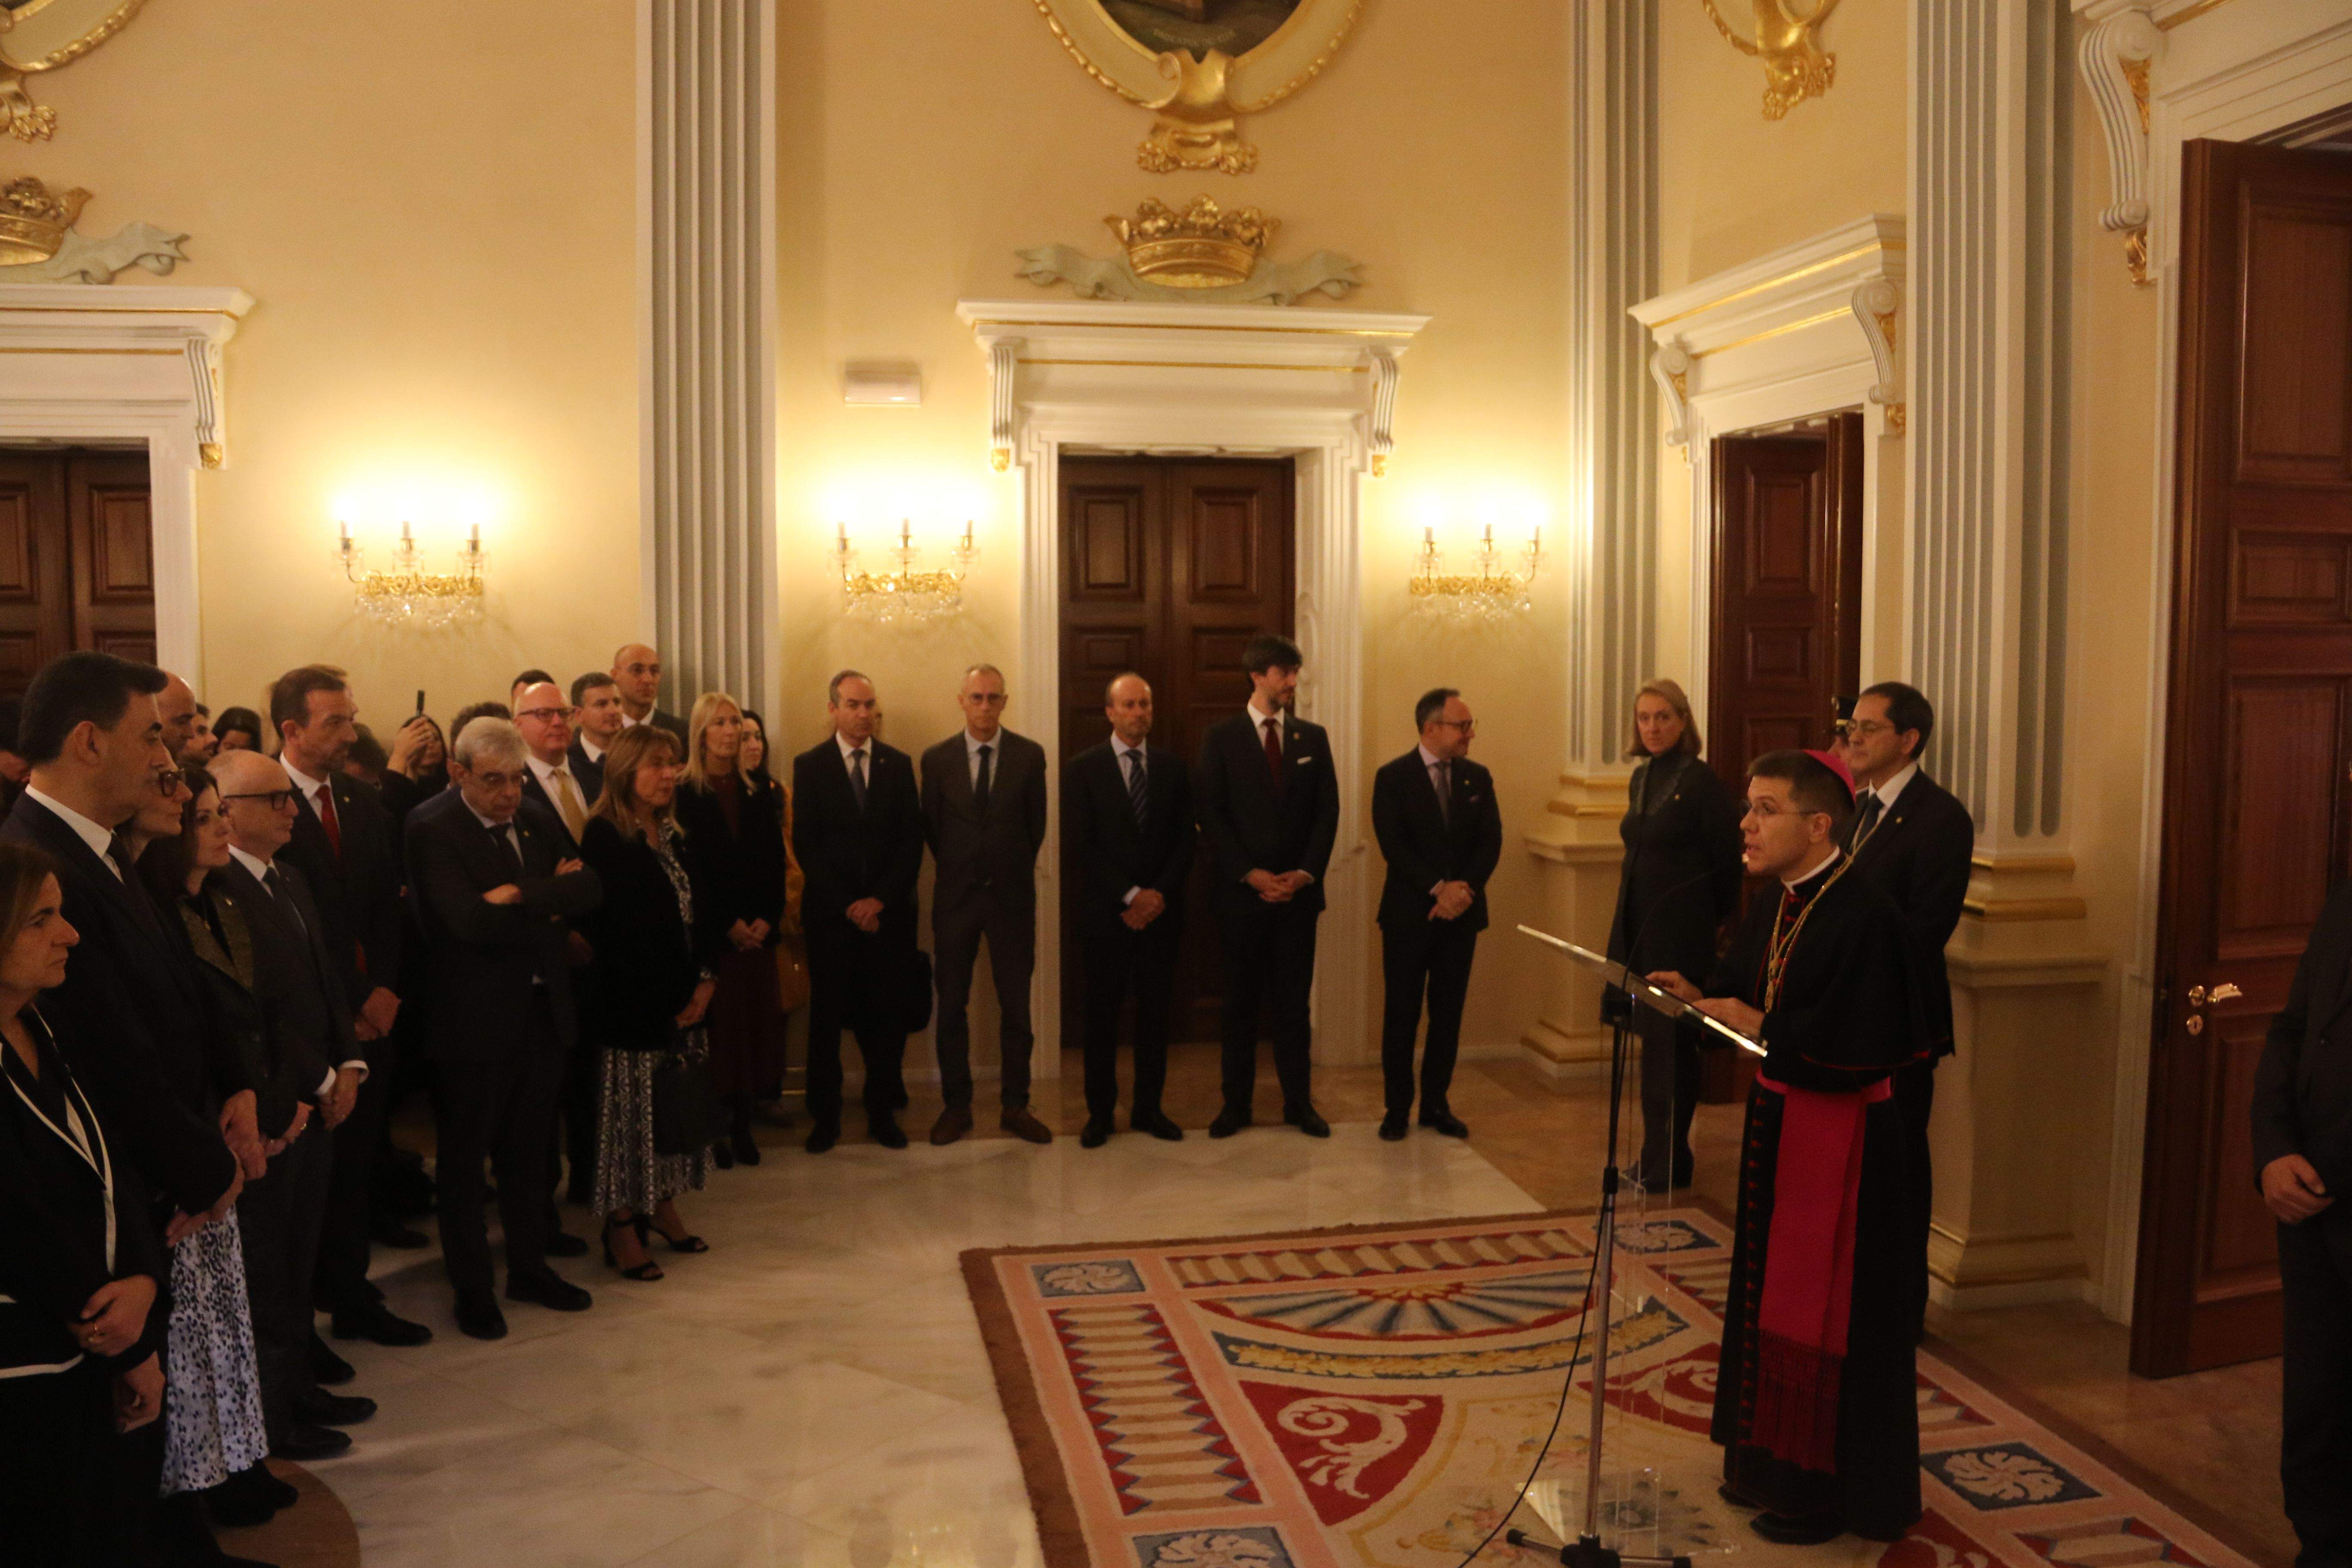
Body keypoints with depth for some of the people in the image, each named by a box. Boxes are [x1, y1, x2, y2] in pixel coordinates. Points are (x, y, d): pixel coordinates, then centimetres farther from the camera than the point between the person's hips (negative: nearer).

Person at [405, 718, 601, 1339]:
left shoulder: (535, 821, 8)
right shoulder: (432, 829, -14)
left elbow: (586, 888, -2)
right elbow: (471, 919, -26)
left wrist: (525, 894, -19)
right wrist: (550, 905, -12)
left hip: (542, 1009, 6)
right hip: (477, 1016, -6)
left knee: (529, 1147, 18)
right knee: (466, 1155, 9)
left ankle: (529, 1266, 32)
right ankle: (472, 1287, 22)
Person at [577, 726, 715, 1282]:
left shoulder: (670, 835, 11)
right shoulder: (604, 837, -13)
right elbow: (614, 932, -16)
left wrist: (705, 980, -2)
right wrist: (668, 1001, -13)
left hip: (684, 1003, 7)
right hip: (632, 1006, -7)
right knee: (630, 1111, 1)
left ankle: (663, 1206, 27)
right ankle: (622, 1231, 12)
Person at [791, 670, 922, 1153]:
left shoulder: (898, 764, 8)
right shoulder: (809, 765, 3)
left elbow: (912, 842, 4)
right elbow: (805, 845, -2)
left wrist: (879, 900, -7)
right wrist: (847, 905, -9)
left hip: (887, 912, 1)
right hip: (831, 913, -1)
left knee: (887, 1017, 3)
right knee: (827, 1017, 3)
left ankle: (883, 1113, 14)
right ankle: (825, 1117, 13)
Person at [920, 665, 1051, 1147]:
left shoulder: (1030, 755, -2)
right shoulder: (937, 758, 0)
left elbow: (1036, 824, 6)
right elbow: (931, 827, 8)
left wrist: (1012, 871, 10)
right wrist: (957, 870, 11)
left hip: (1011, 895, -1)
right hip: (955, 896, 1)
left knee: (1015, 1006, 5)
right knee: (952, 1006, 6)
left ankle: (1015, 1106, 15)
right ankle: (957, 1106, 17)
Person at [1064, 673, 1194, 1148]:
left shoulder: (1172, 767, 8)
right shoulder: (1082, 769, -1)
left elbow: (1186, 839, 6)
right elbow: (1079, 845, -7)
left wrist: (1161, 894, -8)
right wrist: (1131, 895, -12)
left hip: (1161, 910, 3)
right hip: (1106, 912, -2)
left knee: (1155, 1014, 6)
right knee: (1103, 1016, 3)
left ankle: (1149, 1108, 17)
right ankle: (1100, 1113, 13)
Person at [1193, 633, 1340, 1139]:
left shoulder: (1313, 737, 9)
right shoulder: (1222, 737, 0)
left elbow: (1328, 811, 6)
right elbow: (1212, 816, -5)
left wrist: (1307, 872, -6)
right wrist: (1250, 874, -12)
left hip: (1298, 890, 2)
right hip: (1243, 891, -2)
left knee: (1294, 1001, 6)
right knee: (1241, 1002, 5)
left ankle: (1299, 1103, 14)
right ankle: (1236, 1104, 13)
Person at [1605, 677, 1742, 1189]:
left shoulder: (1701, 782, -12)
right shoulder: (1641, 778, 11)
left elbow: (1726, 861, -8)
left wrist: (1714, 919, 1)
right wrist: (1623, 912, 16)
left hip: (1681, 931, -7)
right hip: (1637, 924, 8)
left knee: (1670, 1045, -3)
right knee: (1652, 1040, 13)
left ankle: (1670, 1161, 6)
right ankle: (1657, 1156, 22)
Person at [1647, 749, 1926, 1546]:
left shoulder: (1862, 914, -22)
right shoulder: (1772, 908, 5)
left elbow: (1858, 1045, -26)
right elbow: (1744, 989, 14)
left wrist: (1761, 1026, -20)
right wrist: (1699, 995, -5)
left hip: (1838, 1136, -9)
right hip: (1776, 1120, 9)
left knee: (1823, 1313, 4)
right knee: (1772, 1294, 18)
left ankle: (1829, 1488, 21)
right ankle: (1775, 1465, 34)